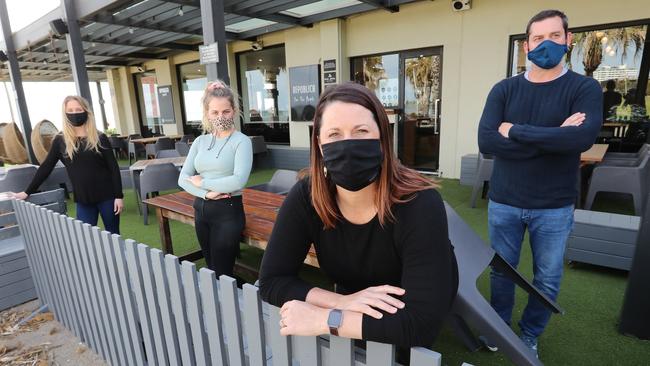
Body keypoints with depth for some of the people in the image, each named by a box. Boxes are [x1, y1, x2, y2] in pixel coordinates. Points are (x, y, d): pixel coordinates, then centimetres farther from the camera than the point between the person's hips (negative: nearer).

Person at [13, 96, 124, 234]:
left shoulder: (99, 138, -4)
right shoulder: (60, 140, 2)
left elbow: (113, 168, -5)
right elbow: (45, 168, 10)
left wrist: (118, 196, -9)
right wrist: (27, 192, 11)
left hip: (106, 196, -2)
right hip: (83, 200, 2)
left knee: (113, 235, 8)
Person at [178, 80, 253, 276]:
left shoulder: (241, 141, -11)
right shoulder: (200, 141, 6)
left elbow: (238, 181, -22)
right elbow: (183, 178, 1)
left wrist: (202, 182, -12)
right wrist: (206, 193, -16)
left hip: (228, 211, -6)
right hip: (201, 210, 6)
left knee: (222, 273, 6)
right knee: (210, 268, 21)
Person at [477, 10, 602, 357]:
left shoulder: (585, 88, -2)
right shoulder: (504, 89, 0)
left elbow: (583, 137, -22)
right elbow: (486, 141, -14)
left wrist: (515, 131, -17)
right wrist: (553, 138, -16)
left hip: (554, 207, 0)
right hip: (503, 203, 1)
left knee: (548, 280, 13)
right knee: (501, 272, 15)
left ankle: (529, 335, 37)